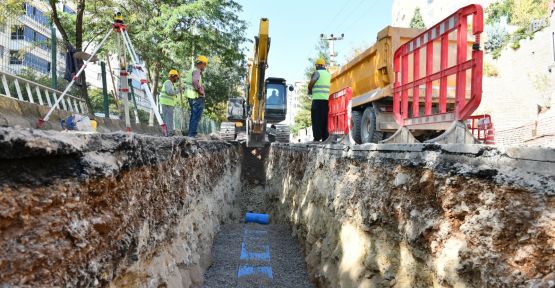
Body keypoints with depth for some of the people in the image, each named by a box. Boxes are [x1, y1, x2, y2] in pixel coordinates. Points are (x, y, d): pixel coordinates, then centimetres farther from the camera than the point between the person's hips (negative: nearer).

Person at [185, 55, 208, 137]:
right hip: (197, 98, -10)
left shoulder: (191, 71, 20)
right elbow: (195, 81, -30)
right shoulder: (196, 71, -11)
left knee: (193, 116, 15)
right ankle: (192, 133, -7)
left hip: (192, 98, 10)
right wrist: (201, 91, -19)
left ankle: (191, 133, 19)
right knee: (196, 116, -8)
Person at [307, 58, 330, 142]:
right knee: (325, 119, 9)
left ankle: (317, 138, -8)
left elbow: (311, 83, -15)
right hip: (327, 99, 6)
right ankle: (325, 138, 7)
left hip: (318, 99, -6)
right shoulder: (329, 74, 19)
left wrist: (309, 90, 4)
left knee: (317, 119, -4)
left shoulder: (317, 73, 0)